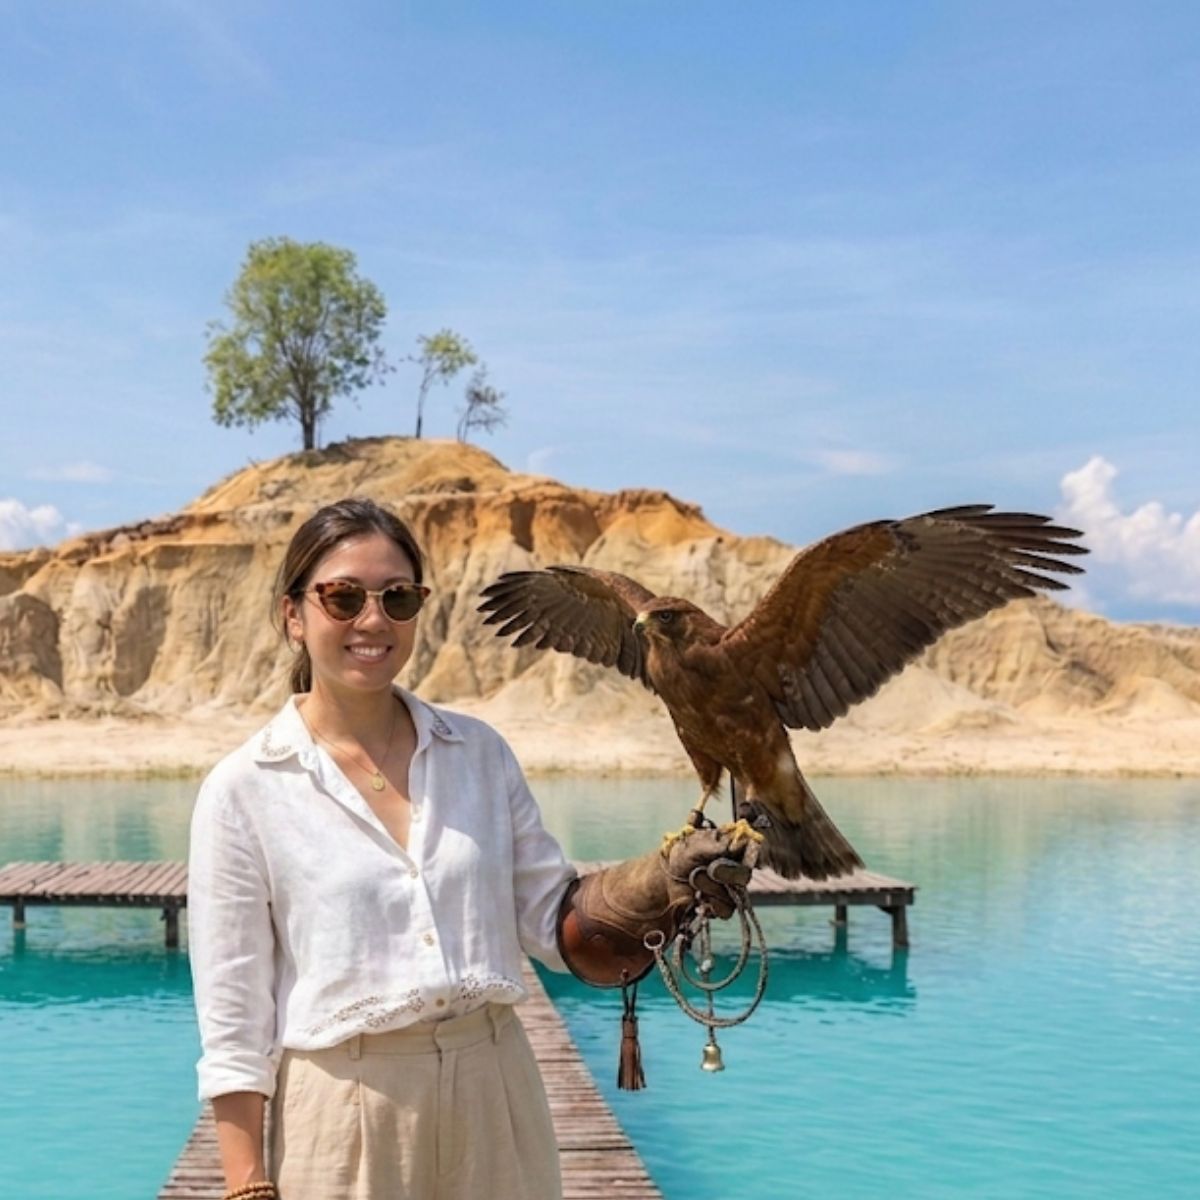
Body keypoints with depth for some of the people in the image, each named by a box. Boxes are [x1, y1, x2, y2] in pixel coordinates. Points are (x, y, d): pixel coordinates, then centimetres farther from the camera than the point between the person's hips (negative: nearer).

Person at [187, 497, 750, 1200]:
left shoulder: (480, 753, 3)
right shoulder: (244, 790, -7)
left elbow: (553, 922, 7)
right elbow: (233, 1025, -5)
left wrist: (667, 881, -9)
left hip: (493, 1093, 3)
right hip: (343, 1110, -3)